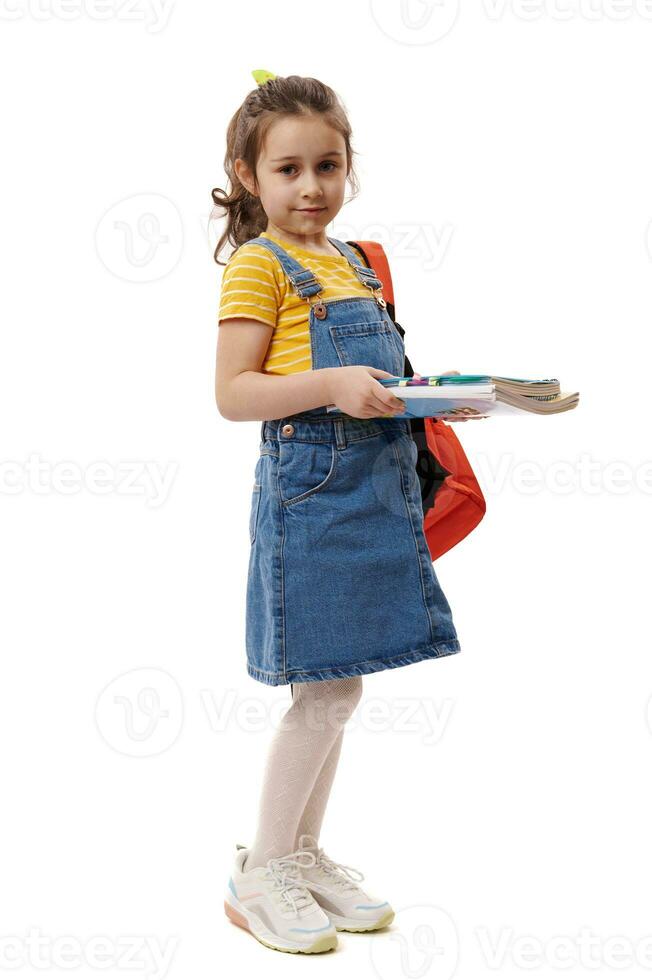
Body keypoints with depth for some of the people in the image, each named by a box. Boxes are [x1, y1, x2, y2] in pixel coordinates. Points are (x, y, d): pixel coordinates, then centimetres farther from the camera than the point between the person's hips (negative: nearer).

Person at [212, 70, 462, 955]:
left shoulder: (351, 261, 17)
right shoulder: (259, 265, -7)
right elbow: (233, 393, -14)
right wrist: (333, 386, -25)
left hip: (370, 488, 8)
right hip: (309, 491, -8)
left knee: (334, 692, 13)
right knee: (328, 693, -4)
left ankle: (304, 855, 27)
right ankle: (261, 875, 12)